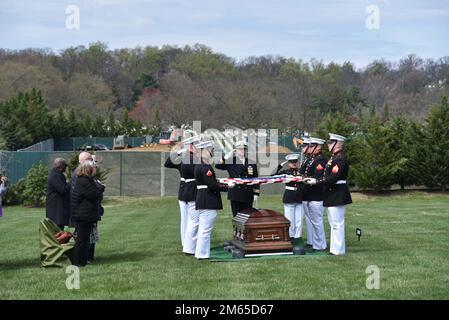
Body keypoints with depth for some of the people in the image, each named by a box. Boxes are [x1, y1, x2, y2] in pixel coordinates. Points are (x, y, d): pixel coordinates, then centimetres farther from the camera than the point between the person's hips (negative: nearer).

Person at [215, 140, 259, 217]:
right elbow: (217, 165, -7)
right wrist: (227, 157, -12)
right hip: (235, 195, -1)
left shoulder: (251, 163, 8)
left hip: (248, 196, 1)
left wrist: (256, 193, 4)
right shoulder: (231, 162, 3)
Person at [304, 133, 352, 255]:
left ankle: (338, 250, 2)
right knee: (334, 223, 16)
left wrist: (316, 181, -19)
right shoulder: (334, 157, 14)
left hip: (338, 195, -11)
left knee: (337, 223, -4)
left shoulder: (340, 159, -18)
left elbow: (333, 178, -24)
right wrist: (313, 179, 6)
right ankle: (335, 248, 24)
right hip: (332, 195, 11)